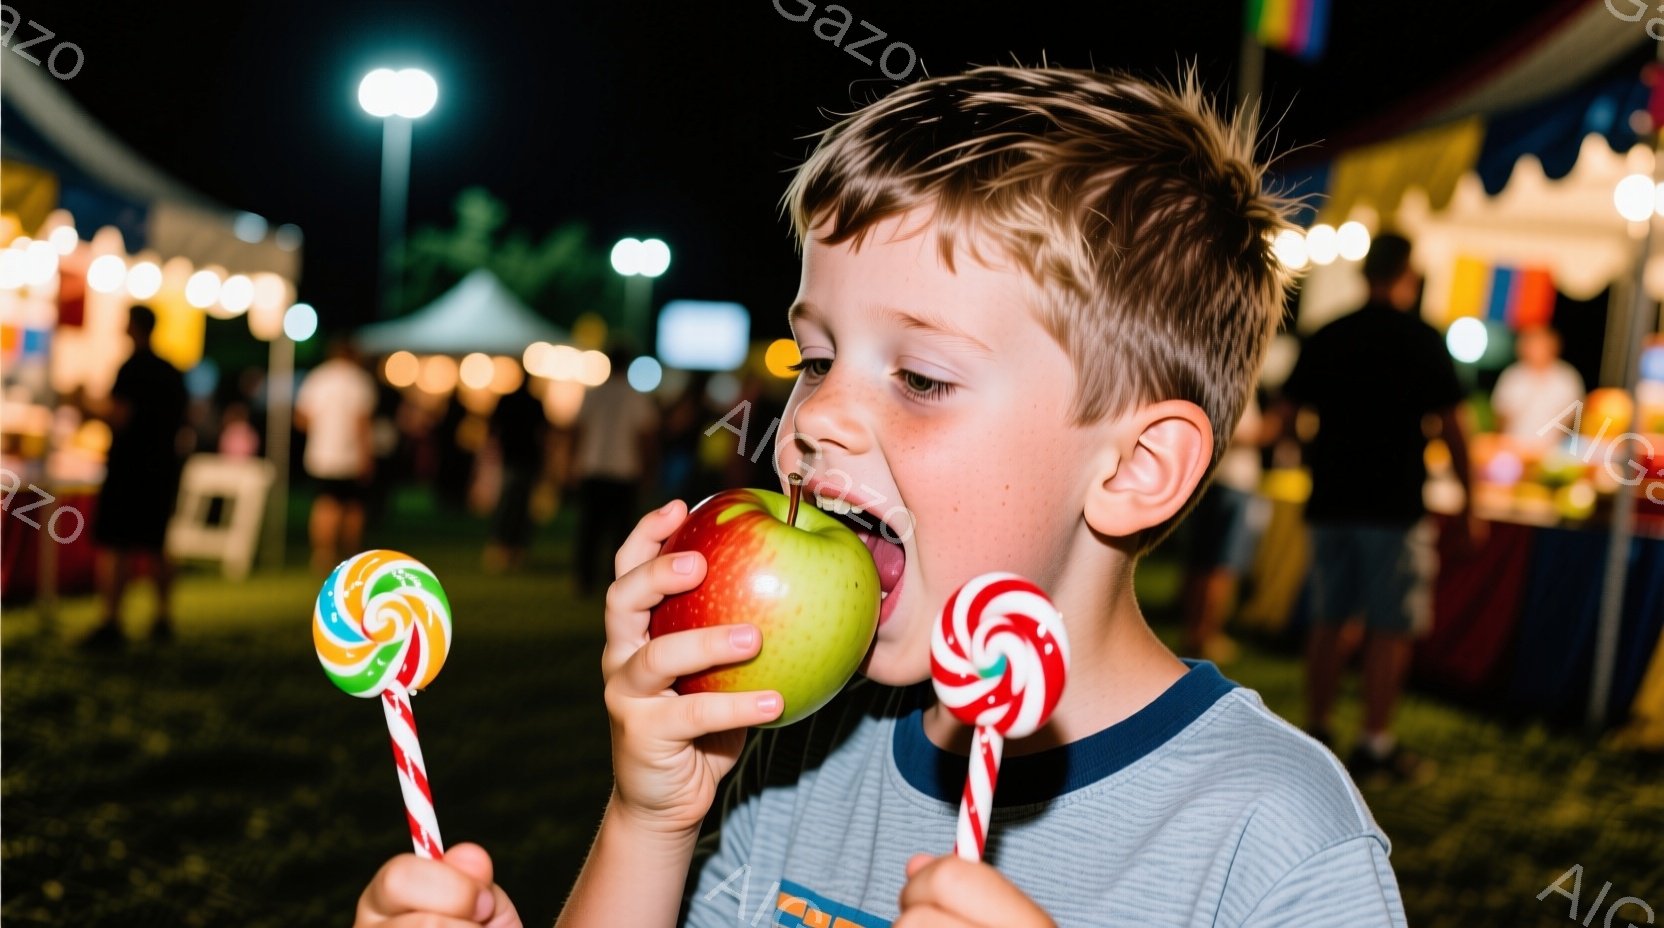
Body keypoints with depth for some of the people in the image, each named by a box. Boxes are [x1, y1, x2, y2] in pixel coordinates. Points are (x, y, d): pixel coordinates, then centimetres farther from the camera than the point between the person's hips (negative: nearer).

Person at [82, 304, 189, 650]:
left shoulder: (132, 368, -12)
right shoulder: (172, 372, 11)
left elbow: (120, 418, -20)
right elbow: (181, 420, 17)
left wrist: (98, 407, -3)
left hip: (129, 466, -7)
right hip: (163, 466, 7)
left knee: (111, 546, -7)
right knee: (154, 546, 16)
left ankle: (110, 624, -15)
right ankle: (163, 620, 19)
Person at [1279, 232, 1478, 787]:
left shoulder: (1326, 338, 7)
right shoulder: (1422, 340, -5)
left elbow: (1288, 413, 11)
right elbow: (1450, 429, -6)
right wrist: (1467, 503, 2)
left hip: (1331, 501, 5)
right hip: (1394, 505, -5)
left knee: (1329, 620, 11)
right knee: (1392, 627, 1)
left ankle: (1315, 734, 16)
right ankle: (1375, 746, 2)